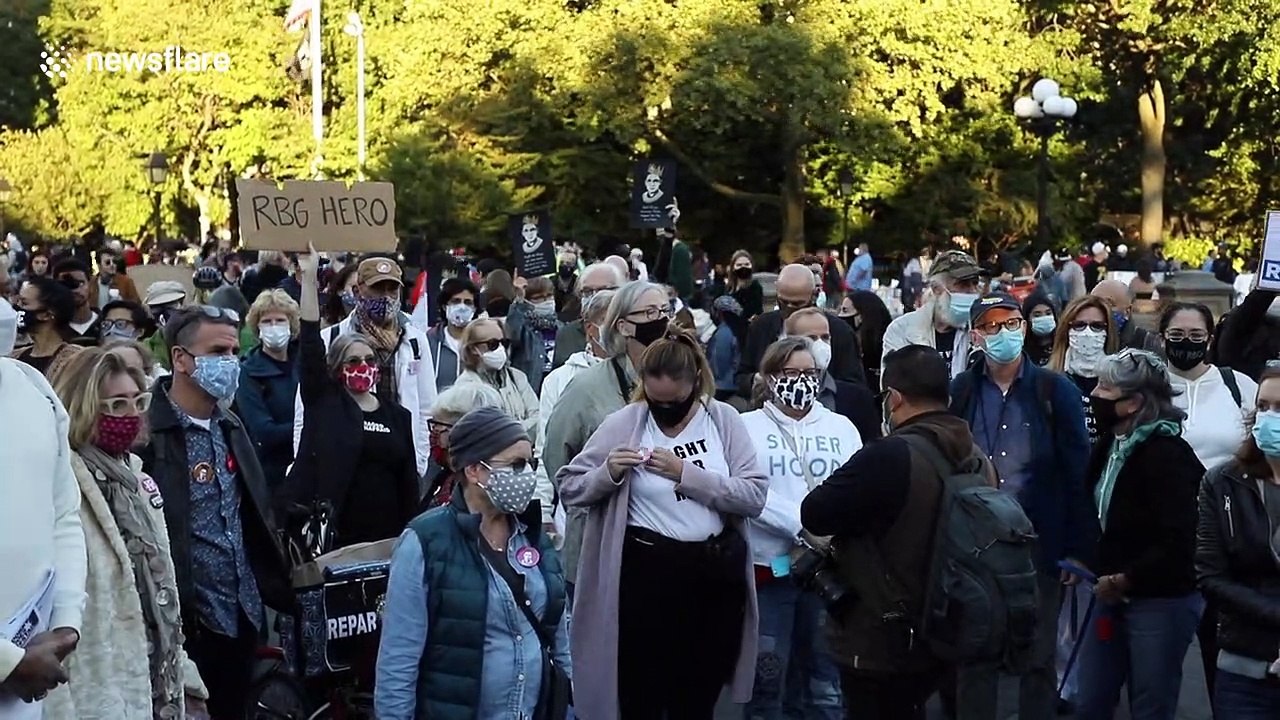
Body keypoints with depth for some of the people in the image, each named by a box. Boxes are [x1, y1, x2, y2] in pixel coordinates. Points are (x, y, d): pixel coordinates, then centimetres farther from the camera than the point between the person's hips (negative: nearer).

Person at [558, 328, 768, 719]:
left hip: (717, 572, 2)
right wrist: (608, 474, -18)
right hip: (647, 573, -2)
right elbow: (568, 487, 1)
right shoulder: (623, 424, -3)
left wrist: (687, 474, -17)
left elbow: (755, 496, -9)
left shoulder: (724, 420, 1)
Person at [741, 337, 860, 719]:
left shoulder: (842, 427, 10)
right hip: (770, 567, -2)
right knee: (766, 681, 4)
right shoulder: (748, 427, 2)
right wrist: (803, 526, -19)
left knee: (828, 684, 10)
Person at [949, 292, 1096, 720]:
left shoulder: (1056, 391, -1)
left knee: (1039, 659, 9)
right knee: (975, 657, 9)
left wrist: (1078, 550, -7)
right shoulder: (960, 392, 2)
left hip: (1040, 547, -1)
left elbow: (1078, 474, -3)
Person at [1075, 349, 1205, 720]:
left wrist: (1123, 580, -16)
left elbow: (1177, 543, -24)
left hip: (1161, 600, -8)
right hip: (1115, 594, 8)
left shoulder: (1167, 455, -19)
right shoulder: (1111, 445, 6)